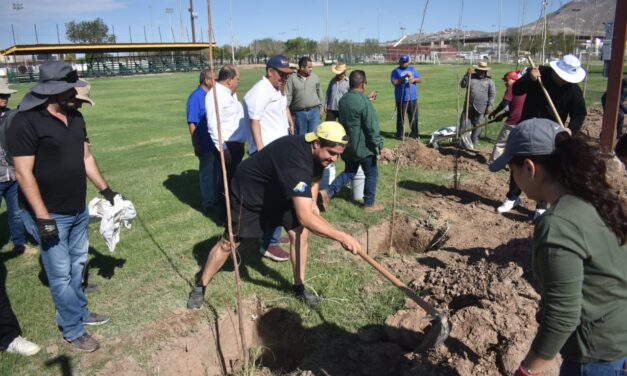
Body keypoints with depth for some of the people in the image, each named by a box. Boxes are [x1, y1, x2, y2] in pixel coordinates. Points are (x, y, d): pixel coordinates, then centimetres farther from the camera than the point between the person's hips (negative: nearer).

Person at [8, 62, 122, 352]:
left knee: (77, 264, 20)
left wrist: (106, 190, 13)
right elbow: (23, 173, -19)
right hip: (50, 215, -7)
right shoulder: (26, 122, -18)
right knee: (61, 274, 4)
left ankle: (79, 312, 39)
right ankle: (72, 331, 19)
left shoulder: (75, 117, 5)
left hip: (78, 210, 7)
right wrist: (42, 217, -21)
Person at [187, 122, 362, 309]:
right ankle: (200, 287, 24)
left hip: (278, 191, 8)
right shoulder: (295, 161, -43)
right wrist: (341, 237, -50)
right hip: (249, 192, -7)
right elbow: (303, 216, -49)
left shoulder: (315, 151, -16)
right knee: (229, 243, 2)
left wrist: (312, 203, -7)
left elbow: (314, 176, 10)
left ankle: (299, 287, 12)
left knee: (300, 232, -5)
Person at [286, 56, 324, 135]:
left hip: (314, 111, 1)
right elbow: (288, 96, -6)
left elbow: (319, 93, 13)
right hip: (299, 113, -1)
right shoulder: (292, 78, -4)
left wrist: (320, 108, 13)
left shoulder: (315, 77, 5)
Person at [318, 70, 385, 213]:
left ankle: (327, 192, 3)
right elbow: (372, 127, -20)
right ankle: (369, 204, 19)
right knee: (371, 174, 10)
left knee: (349, 172, 19)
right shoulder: (364, 101, -20)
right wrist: (379, 145, -13)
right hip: (363, 146, -7)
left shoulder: (343, 99, 4)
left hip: (348, 145, 7)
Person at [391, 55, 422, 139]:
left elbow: (420, 79, 10)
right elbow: (394, 82, -12)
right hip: (401, 98, -4)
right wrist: (404, 77, -19)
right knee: (401, 116, -1)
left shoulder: (412, 69, 15)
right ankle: (400, 134, 7)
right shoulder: (396, 71, 1)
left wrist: (414, 79, -11)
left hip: (413, 97, 4)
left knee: (414, 116, 7)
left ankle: (414, 133, 18)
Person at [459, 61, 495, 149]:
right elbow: (463, 85, -2)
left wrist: (489, 106, -7)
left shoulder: (489, 80, 2)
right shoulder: (471, 77, 8)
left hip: (480, 108, -2)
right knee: (464, 124, 2)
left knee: (477, 126, 6)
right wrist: (467, 75, -14)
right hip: (469, 106, 2)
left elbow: (492, 94, 0)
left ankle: (474, 142, 20)